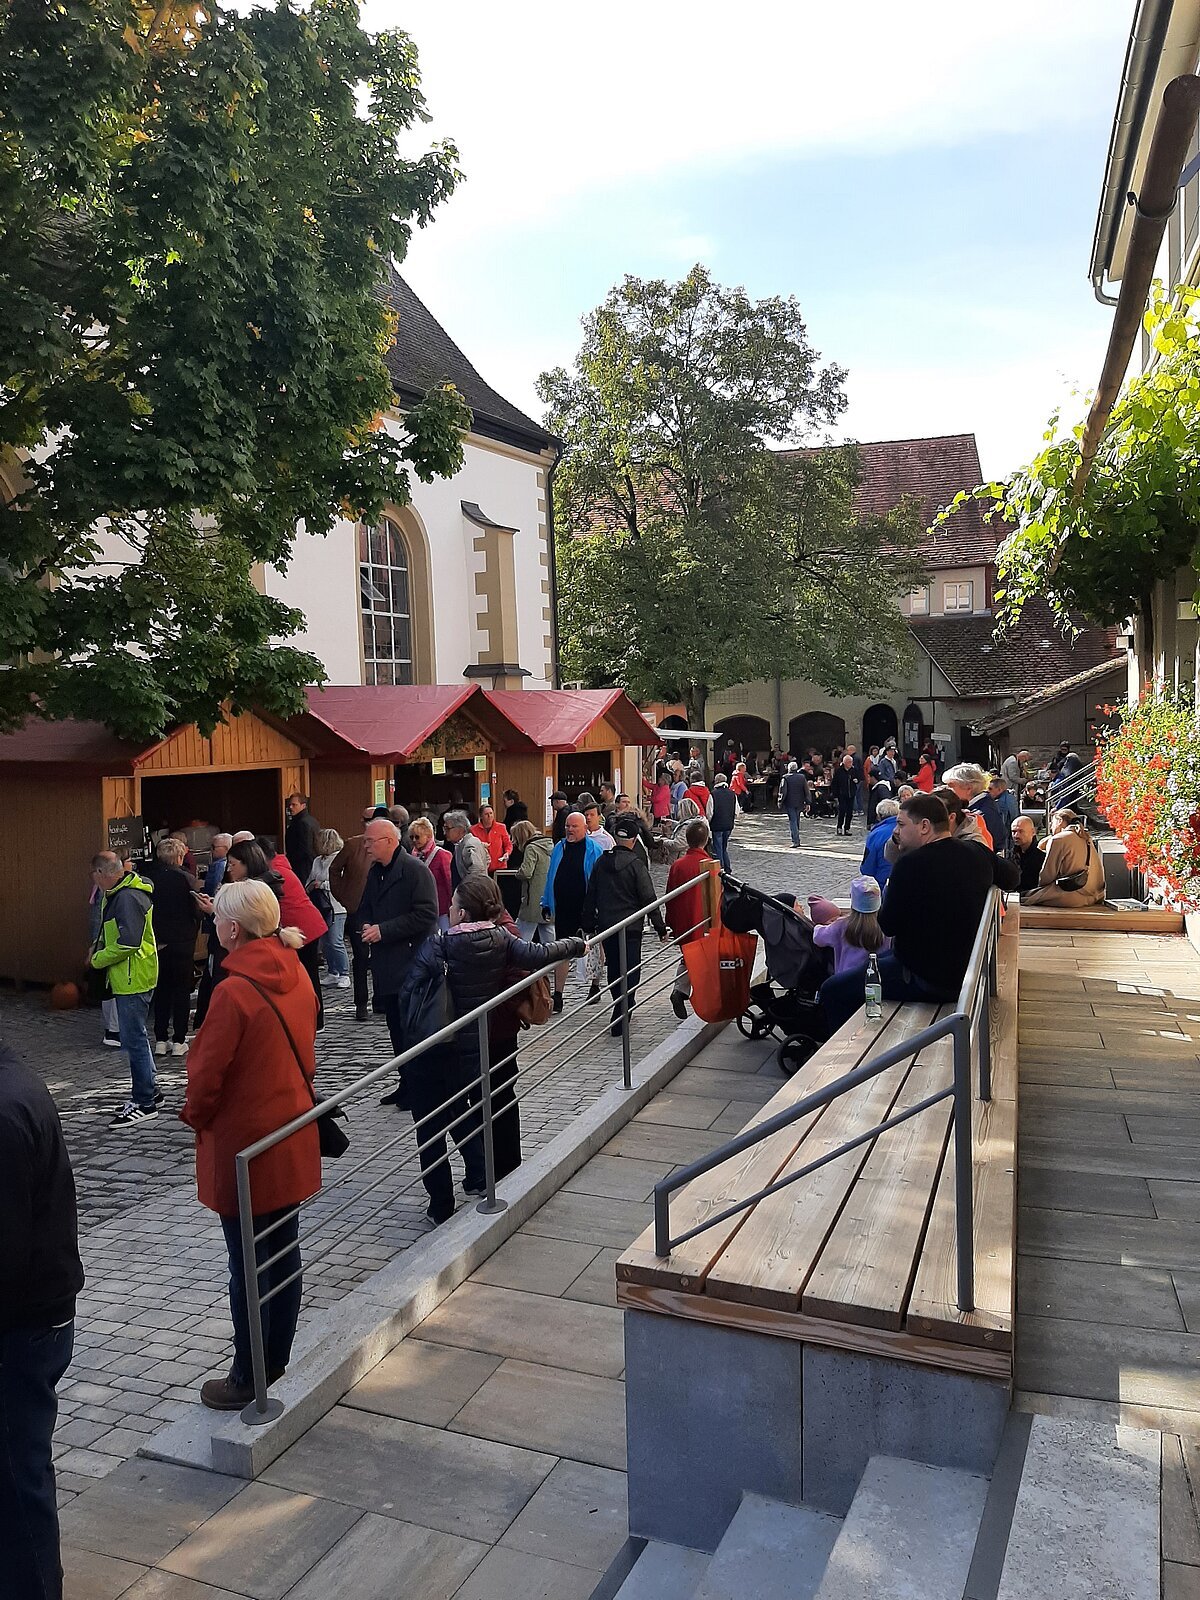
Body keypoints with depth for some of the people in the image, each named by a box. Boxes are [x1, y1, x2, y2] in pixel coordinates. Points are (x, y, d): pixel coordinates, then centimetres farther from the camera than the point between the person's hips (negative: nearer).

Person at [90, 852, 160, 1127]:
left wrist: (98, 959, -12)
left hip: (133, 980, -11)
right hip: (128, 978, 11)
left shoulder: (128, 898, -20)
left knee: (134, 1040, -5)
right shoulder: (117, 895, 13)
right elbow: (111, 933, 22)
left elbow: (129, 942, -26)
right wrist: (99, 950, 4)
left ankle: (145, 1104, 3)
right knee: (136, 1037, 18)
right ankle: (148, 1092, 30)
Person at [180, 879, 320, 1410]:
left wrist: (195, 1115, 2)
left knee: (248, 1267, 7)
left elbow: (209, 1070, -17)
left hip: (244, 1146, -7)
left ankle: (247, 1381, 21)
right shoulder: (296, 976, -1)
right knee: (284, 1253, 18)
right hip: (292, 1137, 7)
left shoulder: (233, 992, -24)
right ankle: (277, 1362, 34)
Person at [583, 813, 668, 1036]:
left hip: (605, 926, 5)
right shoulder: (635, 864, -13)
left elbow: (590, 895, 8)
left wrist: (589, 924, 17)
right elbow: (648, 899, -12)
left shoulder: (601, 862, 3)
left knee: (614, 968, 19)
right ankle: (619, 1020, -5)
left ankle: (623, 1007, 36)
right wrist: (660, 927, -3)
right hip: (630, 926, -5)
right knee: (630, 971, 1)